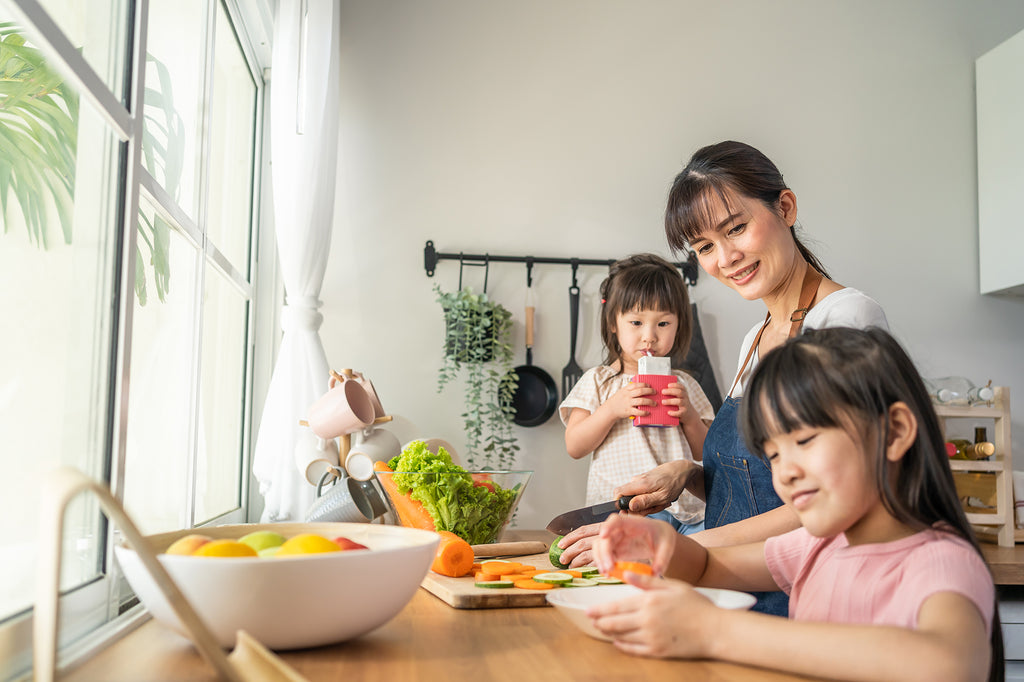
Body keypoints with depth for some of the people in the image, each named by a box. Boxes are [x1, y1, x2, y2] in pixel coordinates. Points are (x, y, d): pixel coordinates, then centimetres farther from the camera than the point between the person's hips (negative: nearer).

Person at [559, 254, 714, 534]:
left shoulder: (684, 385, 16)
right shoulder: (597, 381, 9)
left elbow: (705, 454, 16)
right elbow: (574, 447, 1)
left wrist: (690, 417, -4)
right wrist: (612, 409, -12)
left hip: (688, 509, 4)